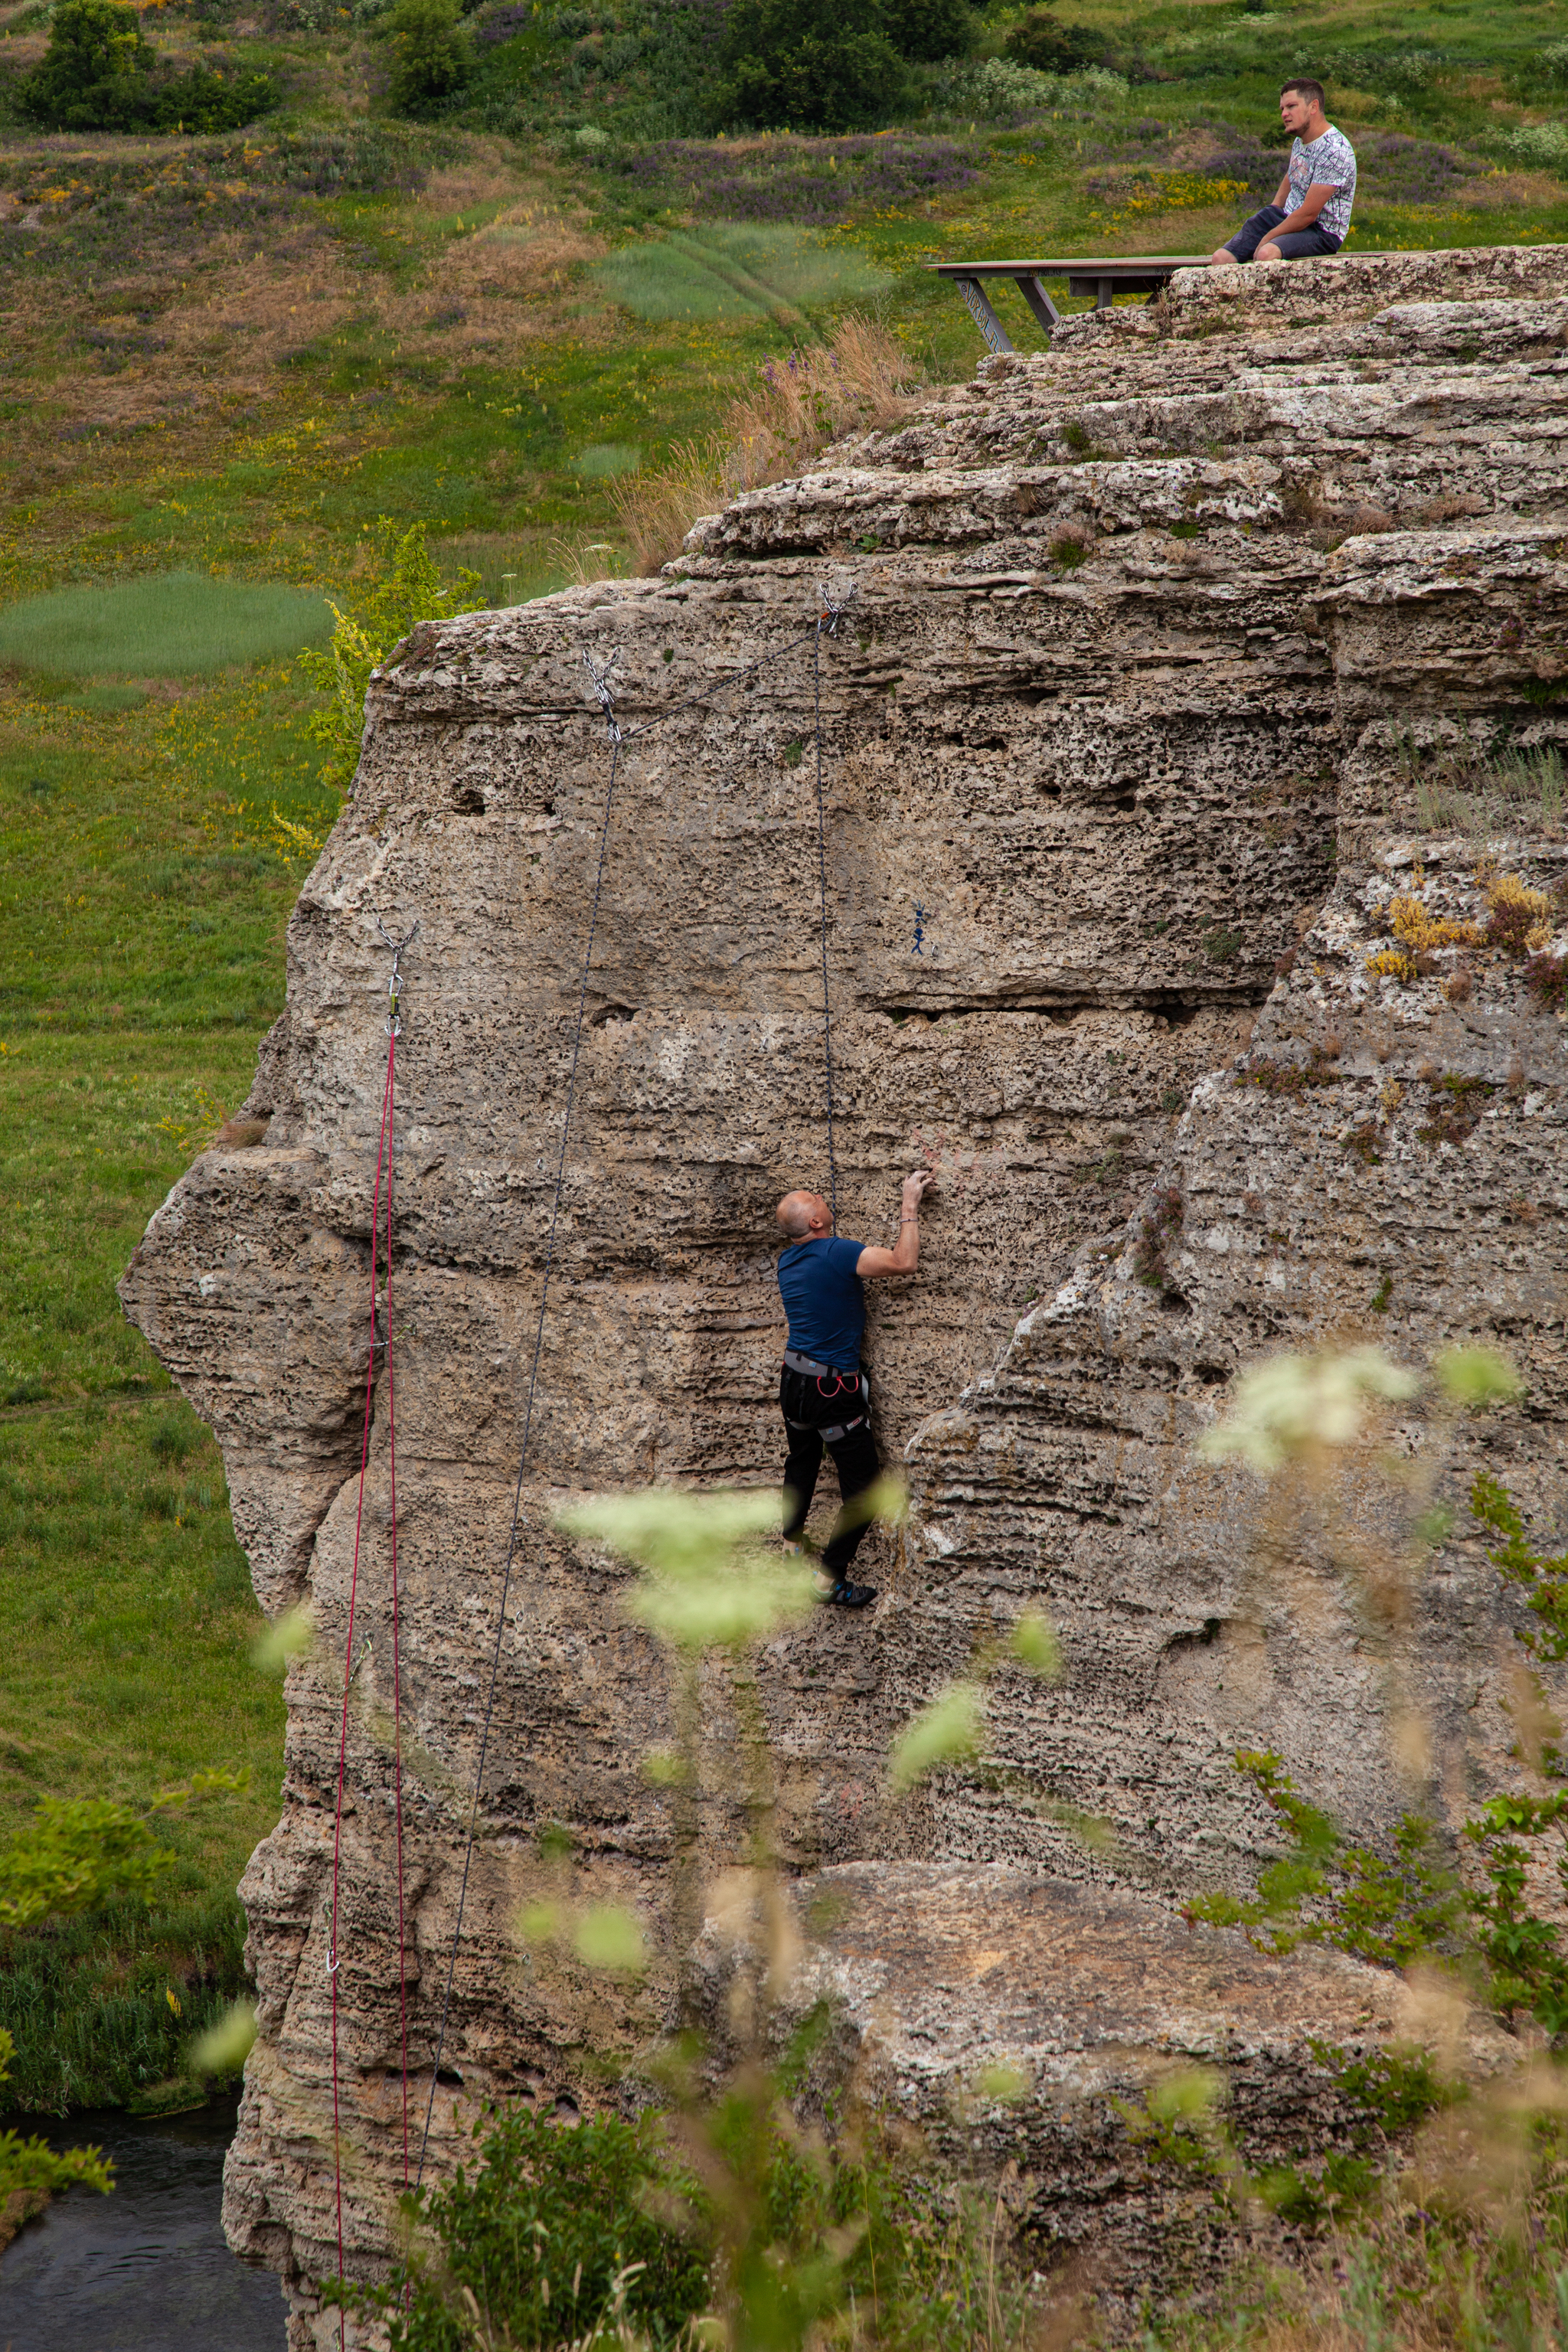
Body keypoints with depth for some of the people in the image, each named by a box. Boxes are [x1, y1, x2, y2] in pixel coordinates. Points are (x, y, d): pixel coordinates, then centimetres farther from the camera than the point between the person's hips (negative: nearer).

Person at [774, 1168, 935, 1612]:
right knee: (864, 1488, 0)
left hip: (794, 1380, 8)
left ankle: (792, 1545, 47)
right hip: (834, 1391, -8)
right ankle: (831, 1579, 1)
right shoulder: (839, 1254, -21)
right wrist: (910, 1205, -15)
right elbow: (905, 1262, -23)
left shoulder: (788, 1260, 4)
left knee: (802, 1460, 32)